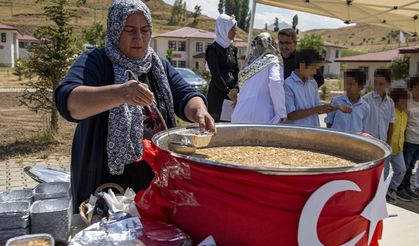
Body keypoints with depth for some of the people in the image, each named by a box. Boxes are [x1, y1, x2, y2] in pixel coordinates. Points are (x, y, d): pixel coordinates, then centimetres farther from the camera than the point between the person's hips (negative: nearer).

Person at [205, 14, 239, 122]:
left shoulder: (232, 48, 13)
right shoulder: (213, 49, -8)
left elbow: (237, 71, 9)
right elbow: (215, 75, -12)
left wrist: (236, 89, -7)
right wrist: (228, 92, -13)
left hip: (232, 92, 7)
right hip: (218, 93, -6)